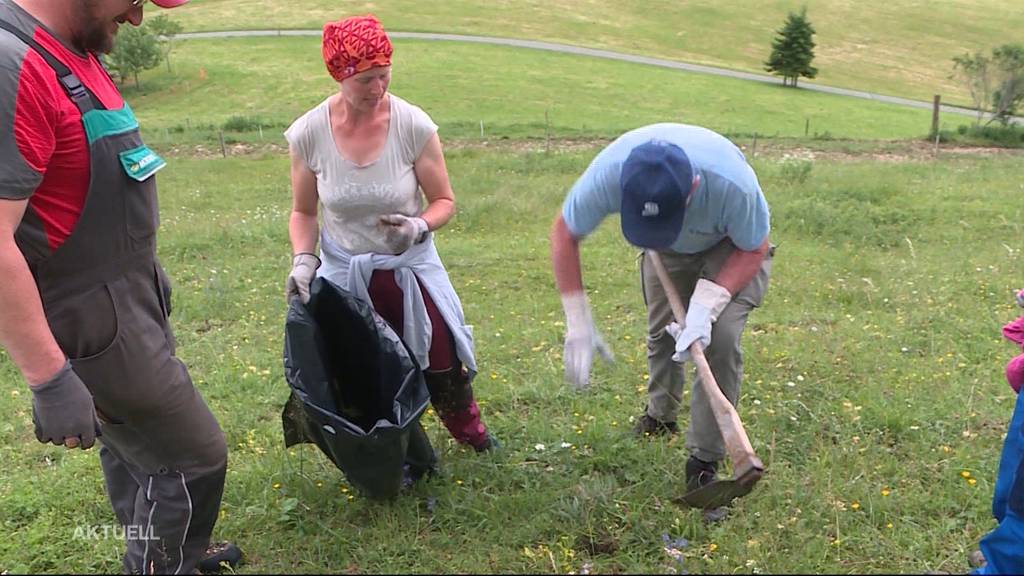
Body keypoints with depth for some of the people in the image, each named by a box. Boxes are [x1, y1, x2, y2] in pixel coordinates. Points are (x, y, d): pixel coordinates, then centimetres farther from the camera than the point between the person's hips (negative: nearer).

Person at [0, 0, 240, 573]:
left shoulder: (73, 48, 5)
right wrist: (50, 380, -26)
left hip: (127, 297, 9)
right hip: (92, 323, -9)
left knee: (134, 441, 24)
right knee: (192, 459, 3)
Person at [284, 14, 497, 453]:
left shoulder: (413, 125, -17)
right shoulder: (308, 133, -13)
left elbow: (444, 201, -7)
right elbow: (303, 211, 1)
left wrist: (419, 227, -27)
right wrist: (303, 259, -14)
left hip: (410, 267, 0)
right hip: (343, 274, 1)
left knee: (441, 364, 9)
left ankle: (470, 432, 39)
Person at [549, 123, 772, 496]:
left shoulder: (732, 183, -43)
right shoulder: (608, 174, -38)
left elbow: (753, 250, -22)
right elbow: (564, 235, -20)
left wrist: (706, 305, -38)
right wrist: (578, 324, -24)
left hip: (732, 247, -3)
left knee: (722, 338, -19)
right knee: (661, 332, 9)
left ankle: (704, 462, -3)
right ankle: (660, 416, 41)